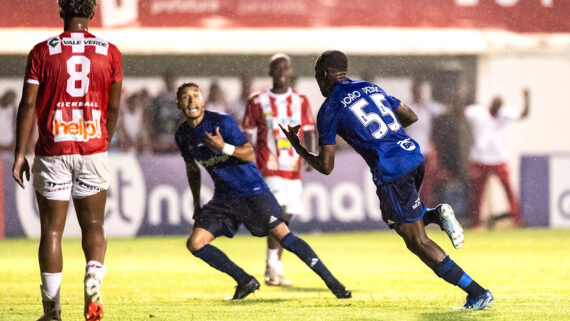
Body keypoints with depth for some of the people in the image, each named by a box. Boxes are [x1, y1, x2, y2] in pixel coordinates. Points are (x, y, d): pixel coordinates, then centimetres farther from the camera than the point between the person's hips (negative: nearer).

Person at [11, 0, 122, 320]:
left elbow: (28, 105, -4)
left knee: (52, 230, 5)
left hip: (53, 152, -1)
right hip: (93, 150, 1)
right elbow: (114, 108, 7)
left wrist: (20, 154, 1)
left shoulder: (43, 51, -3)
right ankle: (94, 278, -17)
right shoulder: (109, 52, 2)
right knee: (93, 225, 11)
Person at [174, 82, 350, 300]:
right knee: (194, 243, -8)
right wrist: (196, 203, 21)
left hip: (251, 190, -6)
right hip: (223, 198, 6)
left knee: (283, 235, -15)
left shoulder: (222, 122, -13)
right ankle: (246, 282, 4)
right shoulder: (183, 135, 3)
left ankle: (332, 282, -8)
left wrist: (224, 147, -33)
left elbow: (249, 154, -16)